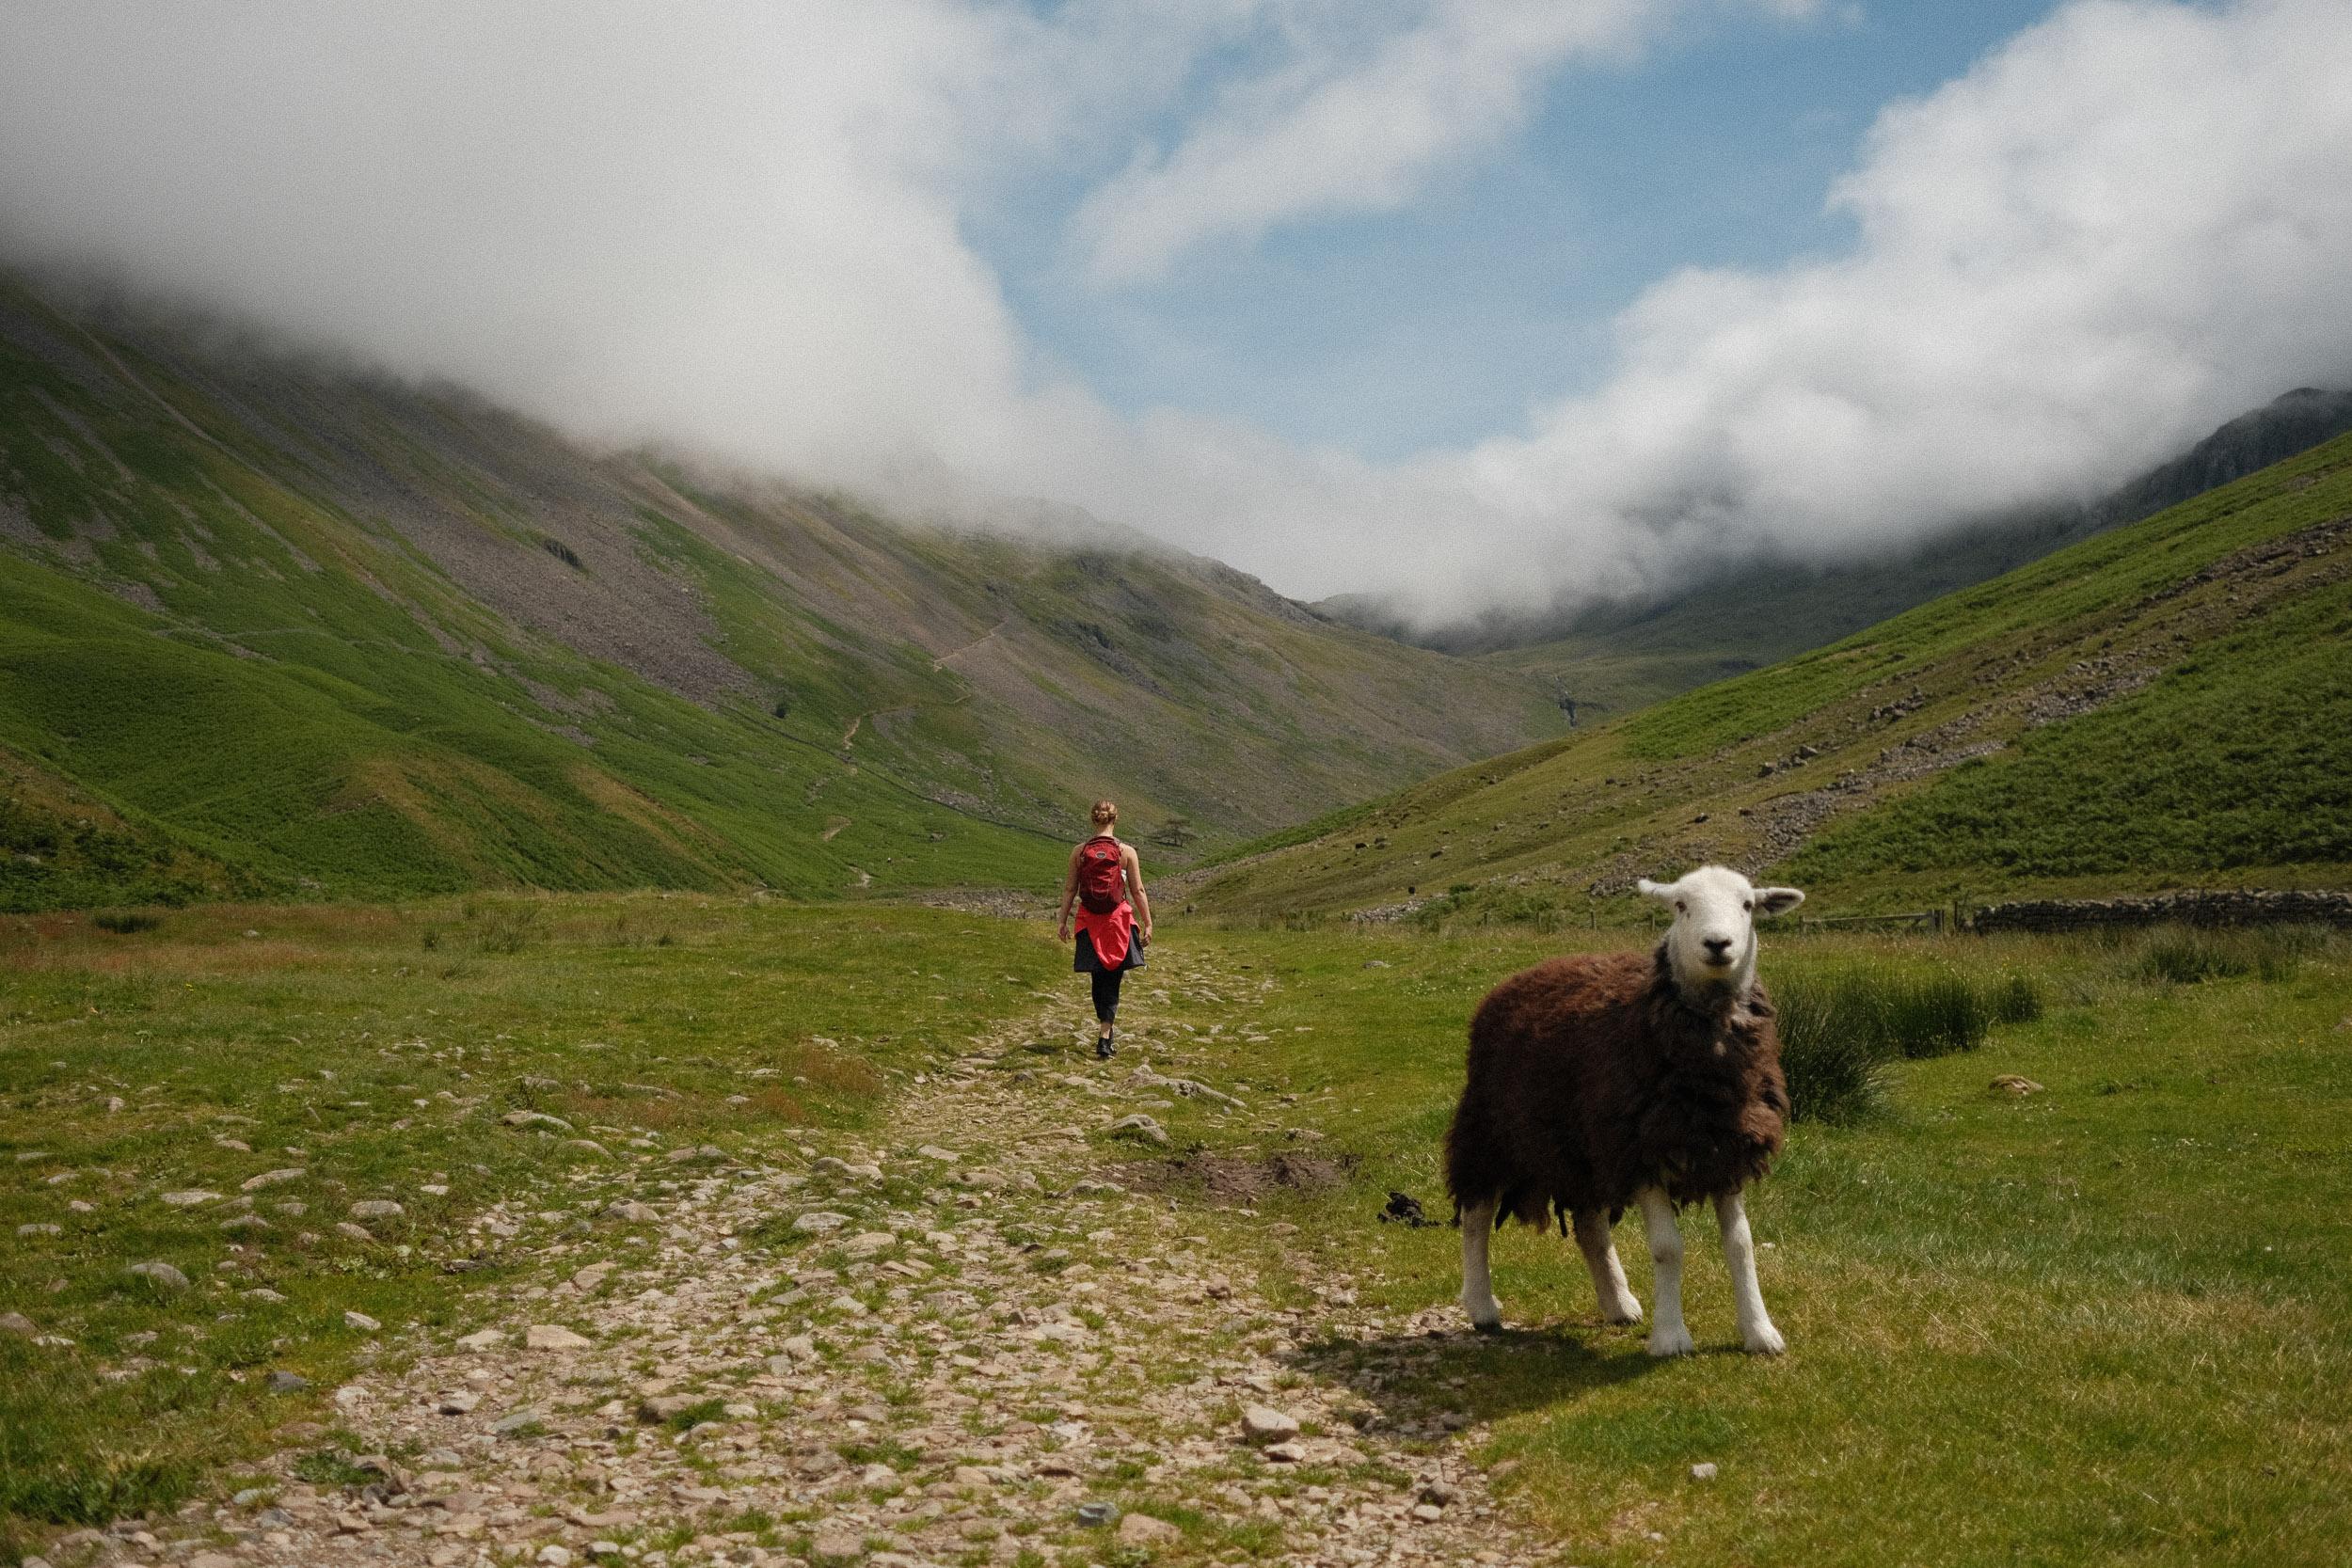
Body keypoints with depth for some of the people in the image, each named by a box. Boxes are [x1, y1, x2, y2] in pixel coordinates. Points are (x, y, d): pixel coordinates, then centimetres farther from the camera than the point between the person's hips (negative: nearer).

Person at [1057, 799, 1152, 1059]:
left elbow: (1069, 889, 3)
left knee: (1099, 978, 15)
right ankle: (1104, 1038, -10)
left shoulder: (1079, 852, 0)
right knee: (1112, 979, 1)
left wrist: (1063, 921, 11)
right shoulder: (1126, 852, -5)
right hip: (1118, 919, -2)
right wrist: (1147, 923, 3)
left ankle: (1107, 1030, 26)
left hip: (1089, 920, 2)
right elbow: (1137, 891, -3)